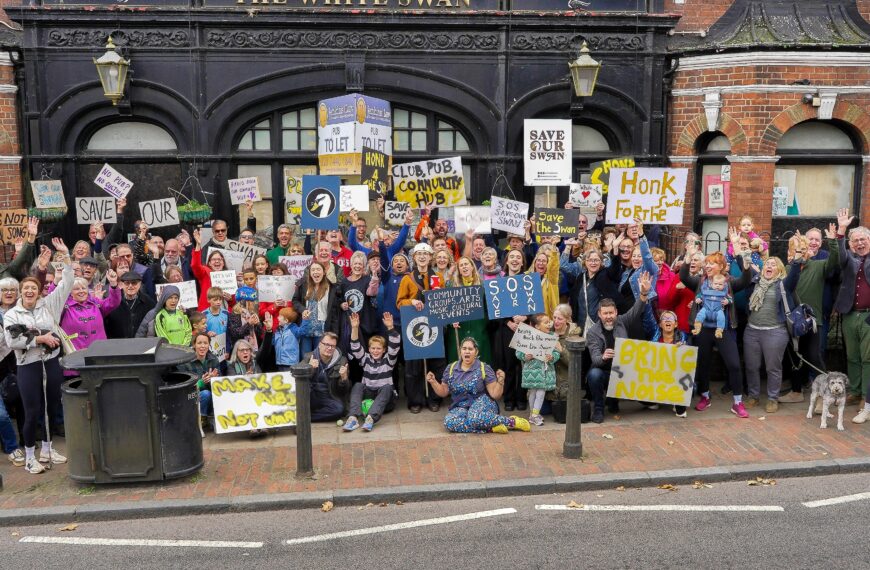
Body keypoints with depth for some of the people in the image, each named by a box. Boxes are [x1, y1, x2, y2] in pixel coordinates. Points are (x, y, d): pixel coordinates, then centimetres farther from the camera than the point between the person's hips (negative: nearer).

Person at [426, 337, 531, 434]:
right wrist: (433, 382, -5)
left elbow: (495, 394, -7)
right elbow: (443, 393, 11)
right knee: (449, 422, -31)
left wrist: (500, 381, -24)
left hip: (481, 403, -3)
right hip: (460, 408, 3)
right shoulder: (450, 369, 3)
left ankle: (513, 421, -19)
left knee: (475, 418, -39)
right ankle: (491, 427, -25)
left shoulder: (484, 369, -5)